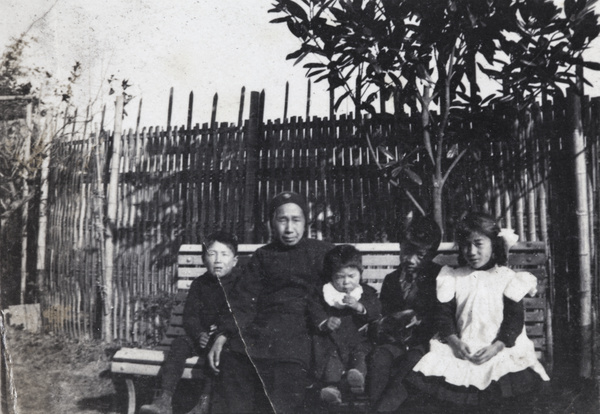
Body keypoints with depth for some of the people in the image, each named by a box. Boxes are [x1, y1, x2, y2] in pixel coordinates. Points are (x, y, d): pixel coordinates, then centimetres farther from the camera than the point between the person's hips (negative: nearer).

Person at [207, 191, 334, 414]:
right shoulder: (262, 256, 22)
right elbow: (244, 301, 13)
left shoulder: (323, 252, 16)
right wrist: (223, 336, -2)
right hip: (261, 327, 3)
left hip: (301, 328, -3)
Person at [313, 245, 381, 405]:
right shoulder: (325, 294, 12)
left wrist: (359, 306, -20)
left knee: (360, 352, -30)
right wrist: (325, 324, -14)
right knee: (333, 356, -27)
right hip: (333, 338, 0)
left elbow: (376, 312, -2)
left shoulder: (367, 292, 13)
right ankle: (332, 386, -43)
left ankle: (358, 374, -56)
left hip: (359, 336, 0)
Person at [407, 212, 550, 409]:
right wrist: (454, 341, -12)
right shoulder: (453, 278, 10)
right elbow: (444, 314, 6)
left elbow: (515, 319, -2)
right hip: (461, 349, 2)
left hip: (499, 349, -2)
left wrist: (496, 347, -16)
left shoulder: (508, 278, 3)